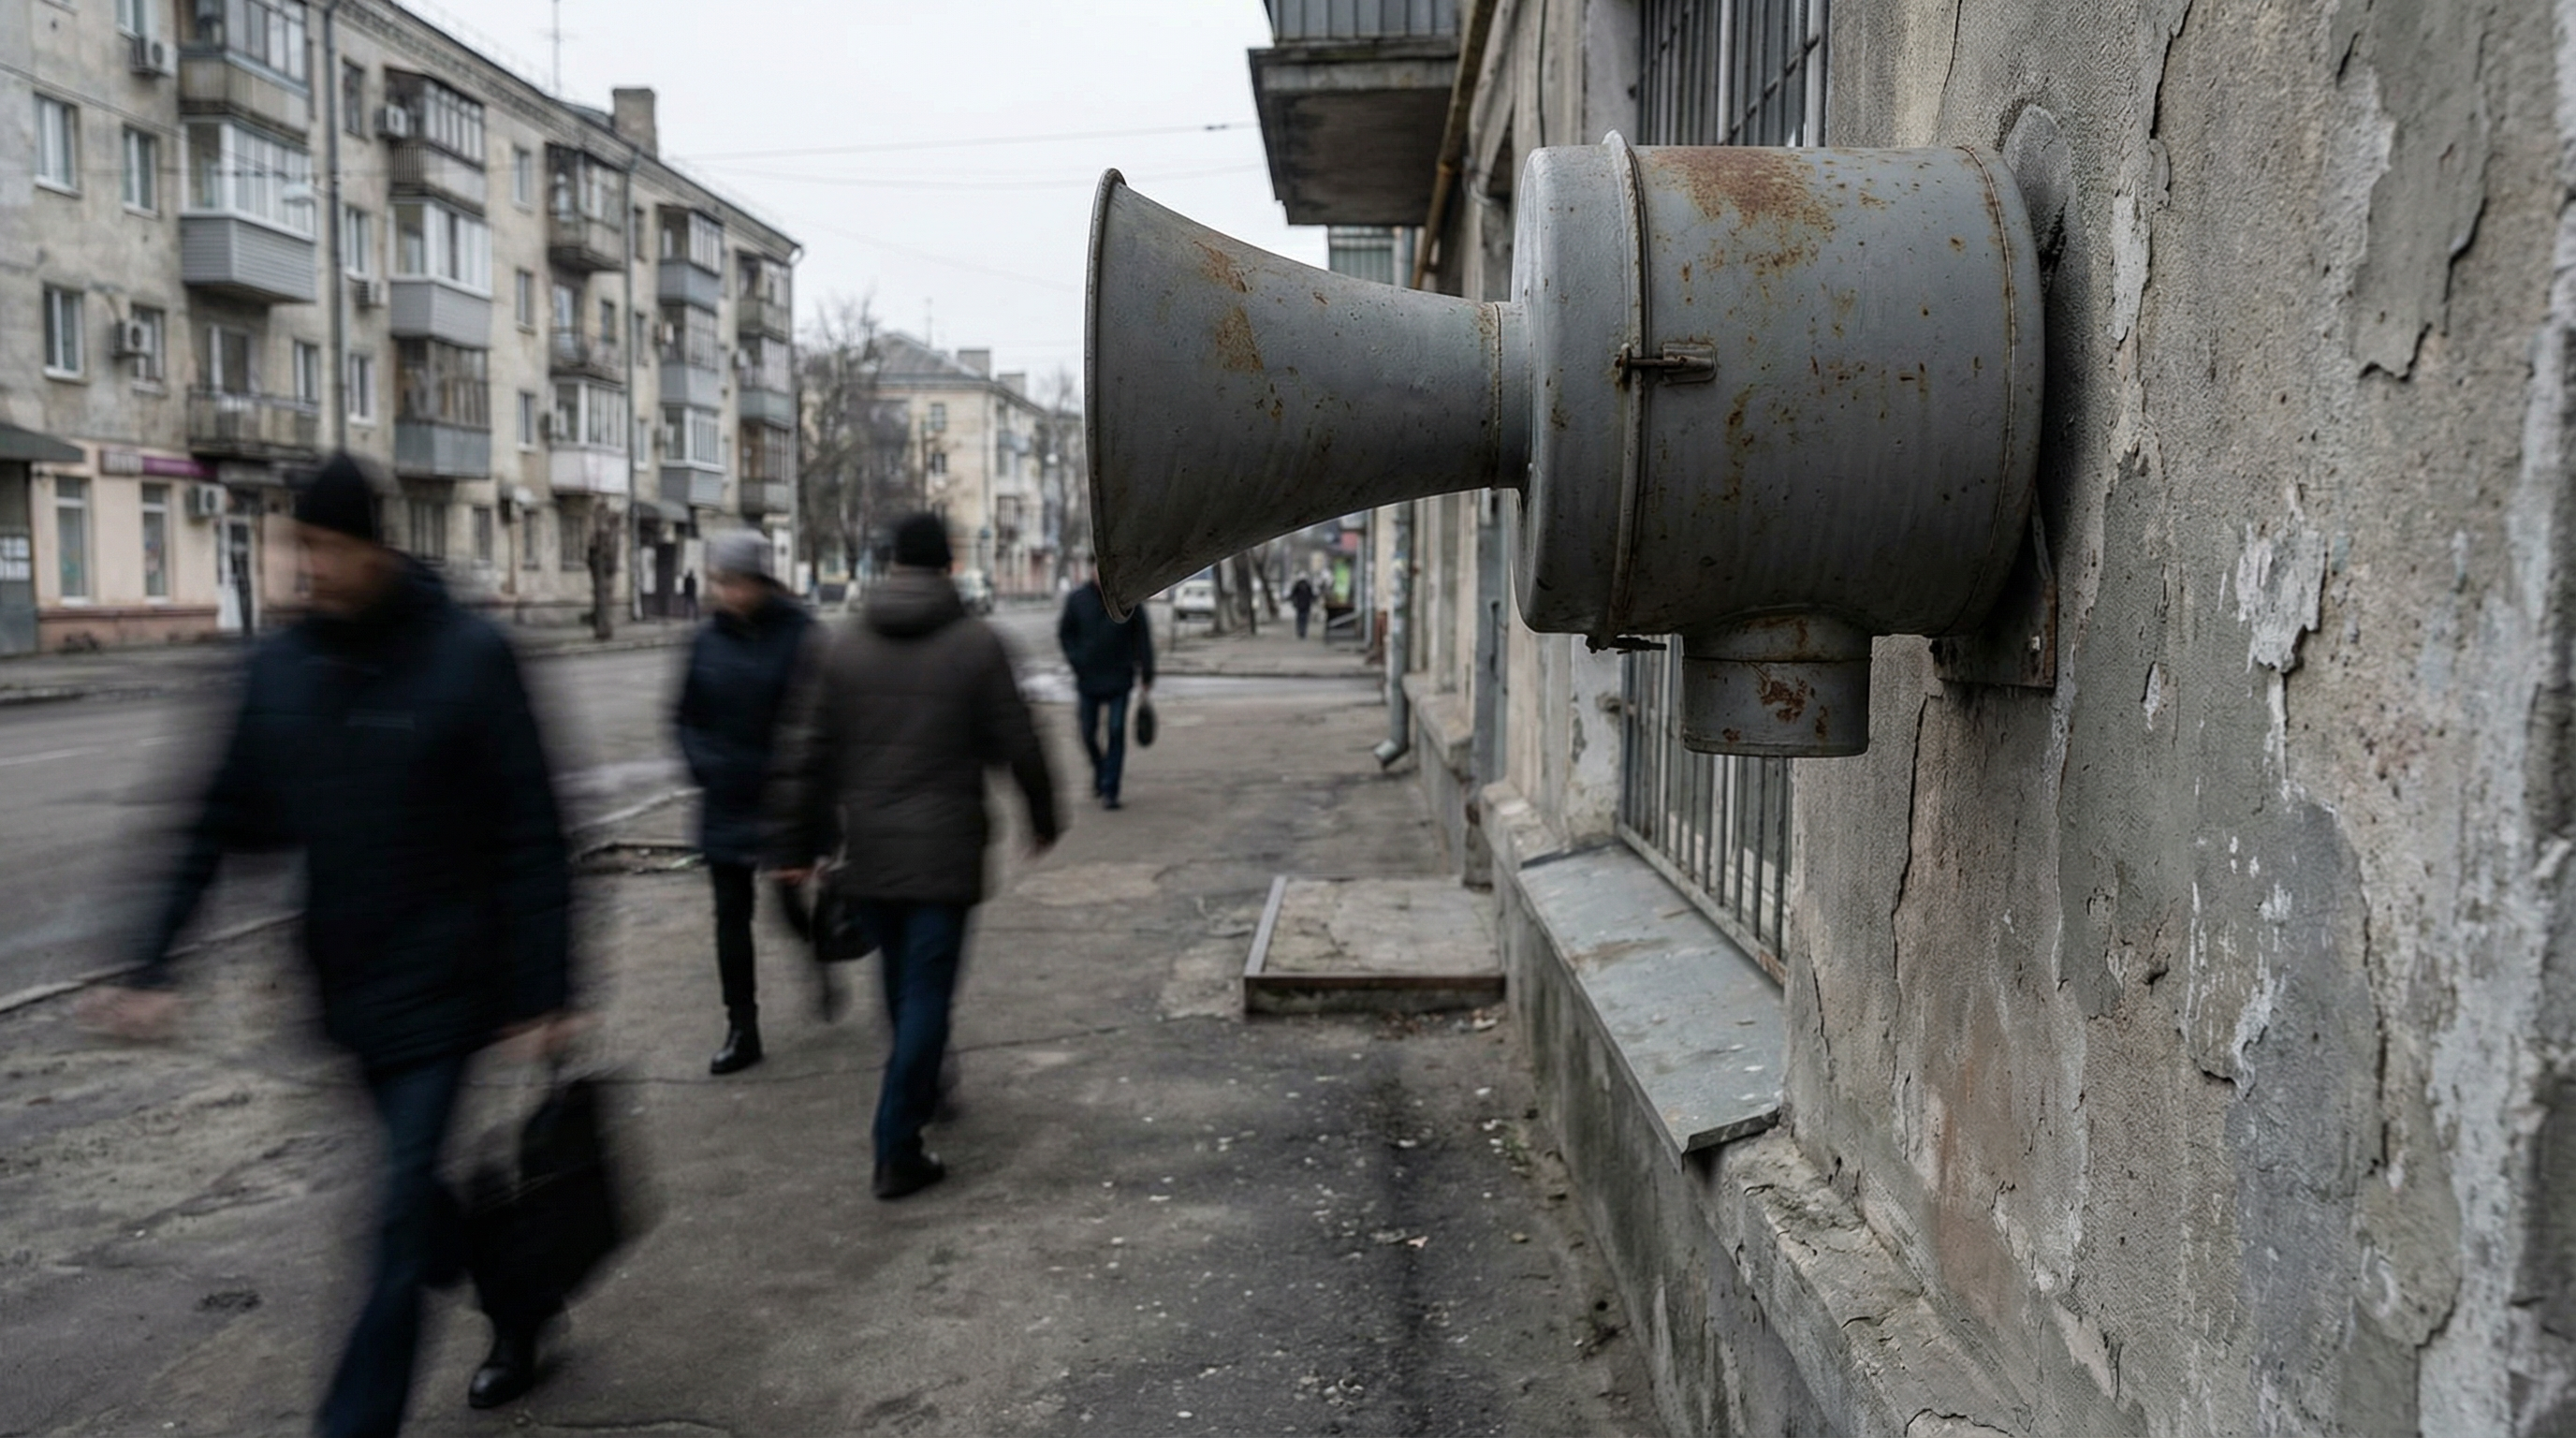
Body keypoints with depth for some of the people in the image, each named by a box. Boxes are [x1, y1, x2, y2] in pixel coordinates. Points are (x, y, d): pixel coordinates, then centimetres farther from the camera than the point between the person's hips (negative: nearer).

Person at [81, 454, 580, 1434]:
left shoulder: (467, 656, -13)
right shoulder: (282, 665, 2)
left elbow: (530, 837, -13)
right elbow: (226, 825, 6)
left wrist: (545, 992, -13)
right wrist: (156, 964, -1)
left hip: (444, 983, -5)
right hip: (352, 987, 6)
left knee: (406, 1214, -1)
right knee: (422, 1183, 18)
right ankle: (519, 1307, 42)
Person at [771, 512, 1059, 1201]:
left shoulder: (847, 641, 3)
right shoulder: (976, 642, -7)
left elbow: (805, 751, 2)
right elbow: (1018, 745, -5)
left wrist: (797, 846, 9)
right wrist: (1042, 819, 11)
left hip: (867, 851, 4)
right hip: (945, 849, -4)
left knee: (902, 983, 21)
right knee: (926, 992, 0)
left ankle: (919, 1092, 42)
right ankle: (898, 1151, -1)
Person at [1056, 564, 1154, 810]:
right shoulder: (1077, 600, -1)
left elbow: (1142, 638, 0)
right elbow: (1064, 633, 9)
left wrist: (1147, 674, -2)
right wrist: (1076, 661, -4)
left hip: (1119, 680, -2)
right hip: (1087, 681, 2)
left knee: (1116, 733, -5)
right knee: (1088, 733, 8)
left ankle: (1109, 790, 0)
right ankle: (1100, 770, 36)